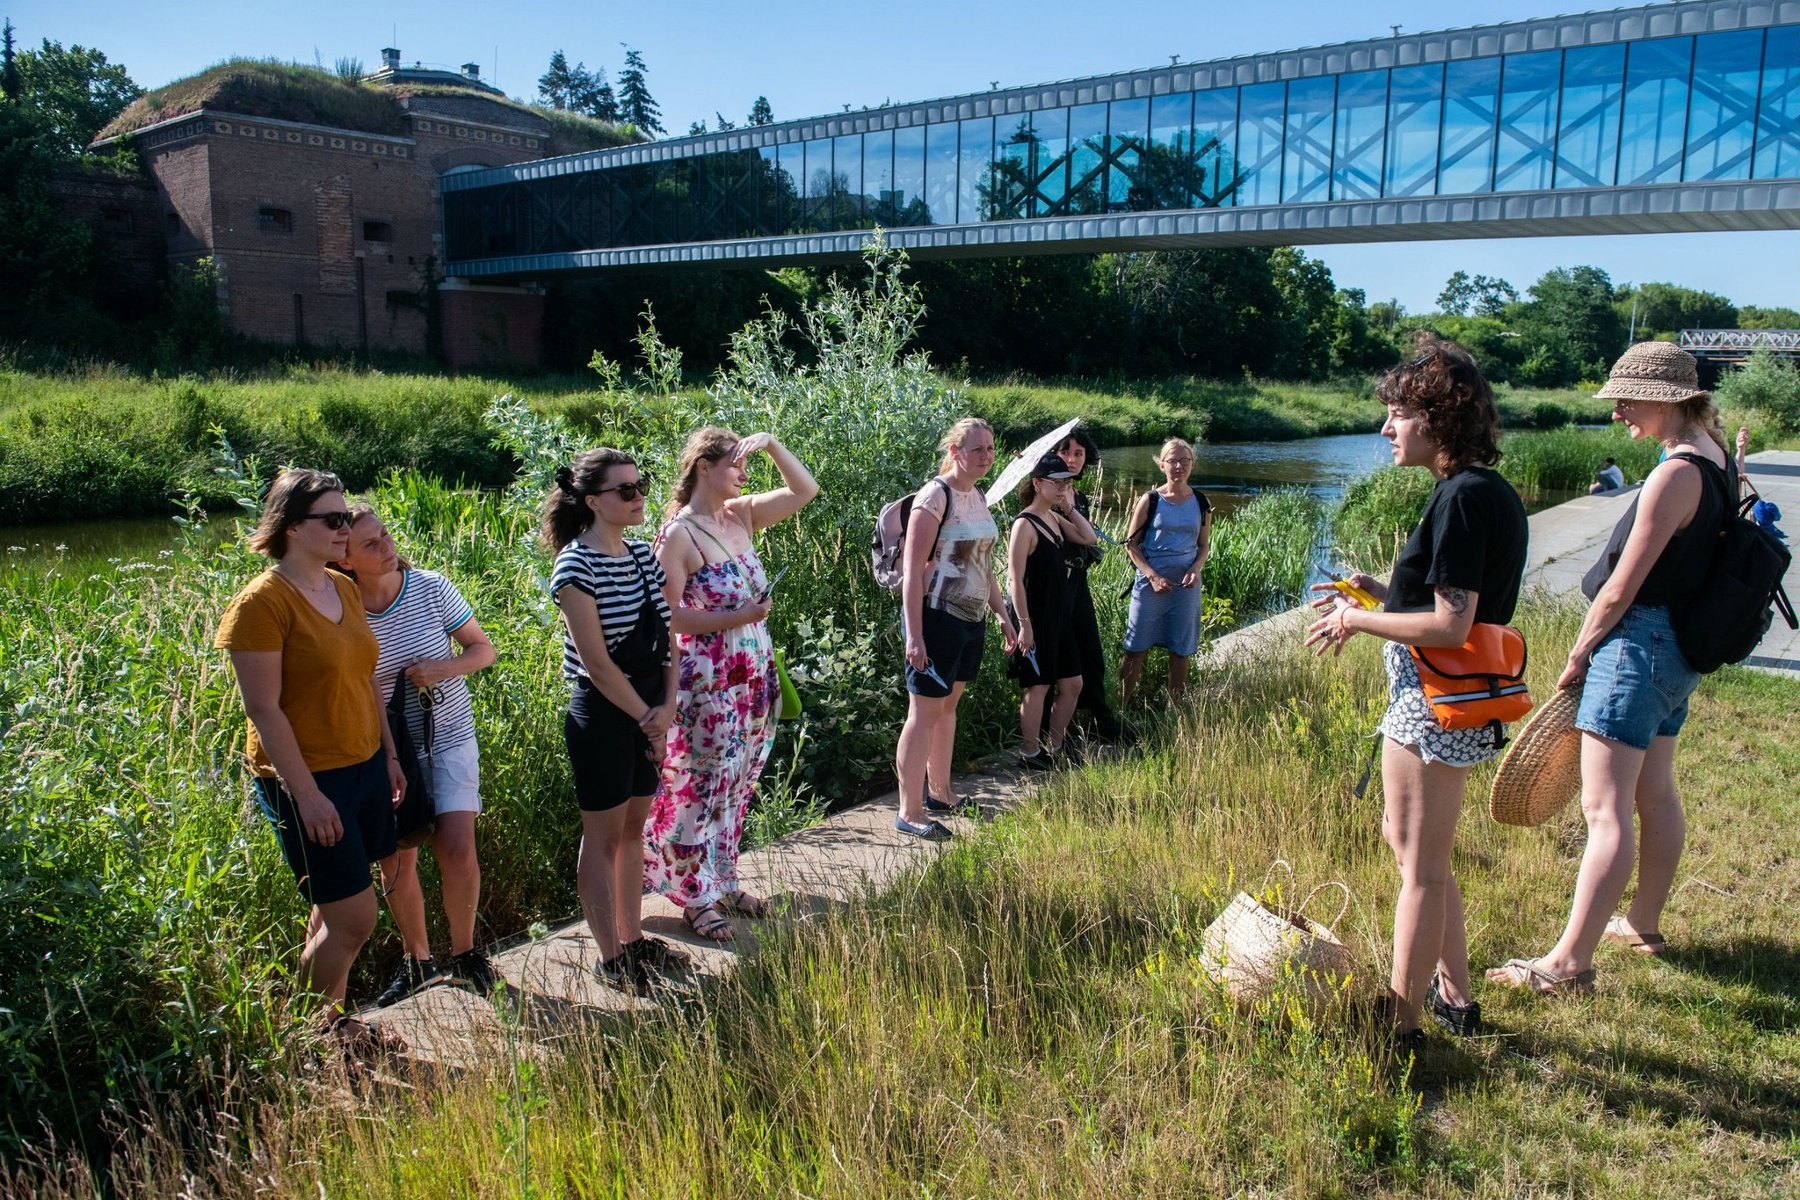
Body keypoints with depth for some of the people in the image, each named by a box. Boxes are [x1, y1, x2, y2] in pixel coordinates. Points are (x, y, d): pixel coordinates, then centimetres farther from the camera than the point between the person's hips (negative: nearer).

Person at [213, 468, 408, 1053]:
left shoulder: (344, 588, 8)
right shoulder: (264, 600, -16)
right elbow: (263, 710, -18)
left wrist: (390, 755, 15)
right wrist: (307, 795, -19)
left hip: (366, 767, 7)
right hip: (308, 779, -7)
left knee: (334, 911, 16)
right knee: (353, 918, -1)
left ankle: (332, 1021, 31)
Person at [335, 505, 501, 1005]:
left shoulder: (432, 588, -10)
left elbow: (483, 649, -1)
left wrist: (441, 668, -21)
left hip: (448, 738, -1)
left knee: (457, 849, -12)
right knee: (397, 861, 7)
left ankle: (464, 952, 12)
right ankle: (417, 960, 29)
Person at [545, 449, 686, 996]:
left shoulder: (643, 554, 6)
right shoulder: (576, 565, -15)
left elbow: (666, 635, 8)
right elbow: (596, 661, -18)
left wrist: (667, 706, -4)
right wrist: (645, 718, -12)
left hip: (649, 711, 7)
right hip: (602, 712, -7)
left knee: (634, 827, 16)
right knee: (604, 835, 5)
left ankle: (633, 939, 30)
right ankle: (610, 957, 18)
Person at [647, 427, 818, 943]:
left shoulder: (741, 516, 6)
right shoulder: (679, 534, -14)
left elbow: (804, 490, 10)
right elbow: (667, 614, -19)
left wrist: (771, 443, -2)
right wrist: (737, 617, -21)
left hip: (753, 680, 7)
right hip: (707, 683, -7)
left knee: (735, 787, 17)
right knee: (700, 785, 4)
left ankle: (723, 881, 32)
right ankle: (696, 896, 19)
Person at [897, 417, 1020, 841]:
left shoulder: (978, 496, 12)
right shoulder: (936, 496, -14)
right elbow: (912, 569, -18)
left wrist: (1003, 615, 19)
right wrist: (914, 634, -22)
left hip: (971, 619, 8)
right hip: (937, 617, -8)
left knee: (948, 705, 17)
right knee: (925, 711, -4)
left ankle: (940, 794, 29)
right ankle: (909, 813, 2)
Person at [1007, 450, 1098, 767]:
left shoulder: (1055, 518, 9)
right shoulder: (1025, 525, -17)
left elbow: (1089, 538, 7)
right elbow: (1015, 579, -19)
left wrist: (1069, 506, 2)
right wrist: (1024, 625, -21)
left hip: (1060, 618, 9)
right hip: (1035, 619, -9)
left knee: (1072, 685, 14)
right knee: (1038, 687, 3)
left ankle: (1054, 746, 28)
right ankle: (1030, 753, 17)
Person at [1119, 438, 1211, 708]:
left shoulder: (1201, 502, 4)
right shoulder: (1150, 500, -5)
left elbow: (1204, 545, 11)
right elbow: (1132, 544, -3)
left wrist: (1195, 570, -9)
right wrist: (1153, 576, -14)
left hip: (1186, 584, 3)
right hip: (1151, 583, -2)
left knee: (1180, 650, 9)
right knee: (1137, 649, 0)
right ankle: (1123, 707, 9)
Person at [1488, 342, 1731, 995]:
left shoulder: (1675, 474, -20)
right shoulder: (1715, 459, 9)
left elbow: (1620, 589, -19)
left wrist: (1577, 656, -7)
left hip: (1638, 644, -11)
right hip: (1677, 650, 11)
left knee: (1605, 809, -10)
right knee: (1656, 794, 20)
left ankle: (1570, 962, -8)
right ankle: (1643, 923, 35)